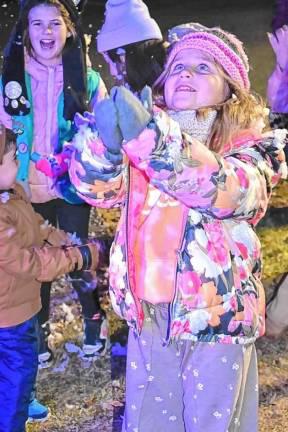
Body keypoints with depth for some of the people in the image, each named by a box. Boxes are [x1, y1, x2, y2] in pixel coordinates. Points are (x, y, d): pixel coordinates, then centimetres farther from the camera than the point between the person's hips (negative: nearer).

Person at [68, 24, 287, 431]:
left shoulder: (251, 146, -5)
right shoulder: (143, 133, 5)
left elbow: (230, 191, -27)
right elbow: (100, 185, -12)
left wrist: (154, 139, -41)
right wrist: (103, 140, -34)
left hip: (217, 316, -3)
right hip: (148, 314, 3)